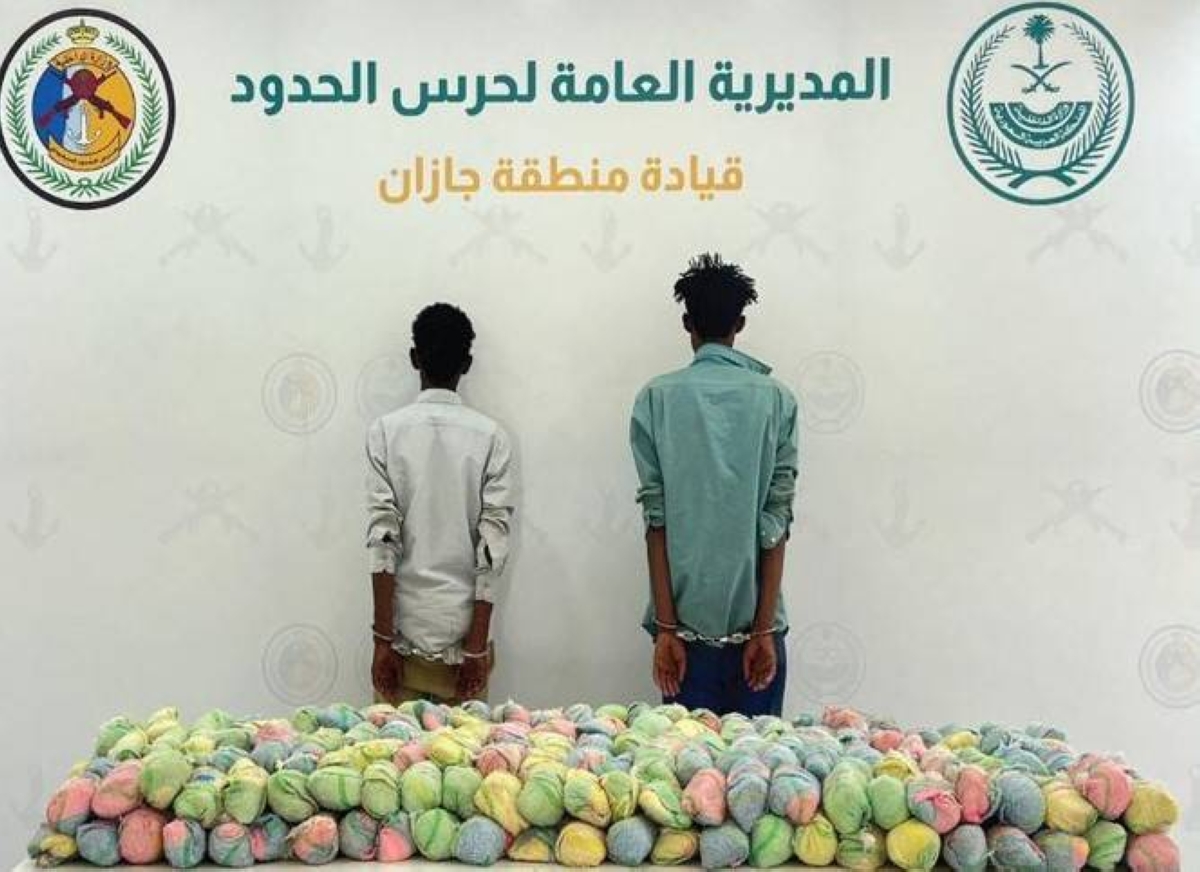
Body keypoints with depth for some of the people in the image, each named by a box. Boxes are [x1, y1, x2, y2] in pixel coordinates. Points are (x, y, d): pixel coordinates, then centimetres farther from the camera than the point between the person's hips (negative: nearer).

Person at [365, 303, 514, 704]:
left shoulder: (387, 431, -4)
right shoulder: (490, 436, -2)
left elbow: (382, 538, -8)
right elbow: (494, 543, -7)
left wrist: (383, 639, -6)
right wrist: (477, 645, -5)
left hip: (405, 626, 0)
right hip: (465, 626, 0)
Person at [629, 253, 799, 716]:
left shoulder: (657, 398, -1)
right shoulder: (776, 399, -1)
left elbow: (656, 517, -4)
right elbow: (777, 519, -5)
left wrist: (666, 627, -3)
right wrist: (764, 628, -3)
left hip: (686, 620, 0)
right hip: (753, 618, 0)